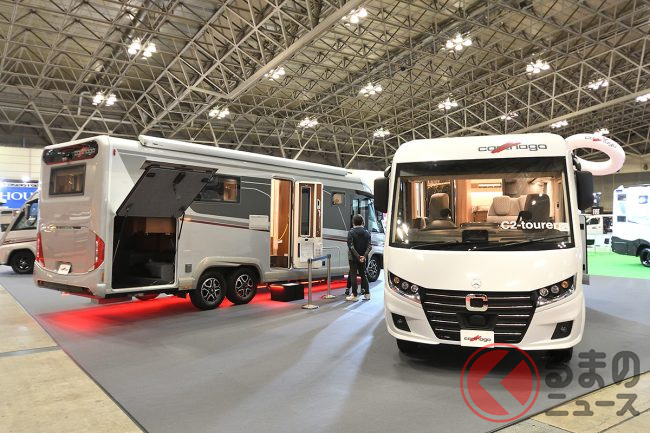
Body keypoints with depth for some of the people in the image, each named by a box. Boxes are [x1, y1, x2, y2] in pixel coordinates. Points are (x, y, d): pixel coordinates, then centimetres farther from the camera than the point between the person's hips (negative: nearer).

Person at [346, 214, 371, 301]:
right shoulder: (366, 232, 3)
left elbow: (351, 246, -18)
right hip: (362, 258, 4)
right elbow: (369, 246, -4)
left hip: (353, 258, -4)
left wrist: (357, 256, -17)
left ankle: (354, 295, 2)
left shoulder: (351, 232, -10)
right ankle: (367, 294, 19)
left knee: (353, 275, 1)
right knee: (363, 275, 15)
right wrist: (364, 256, -11)